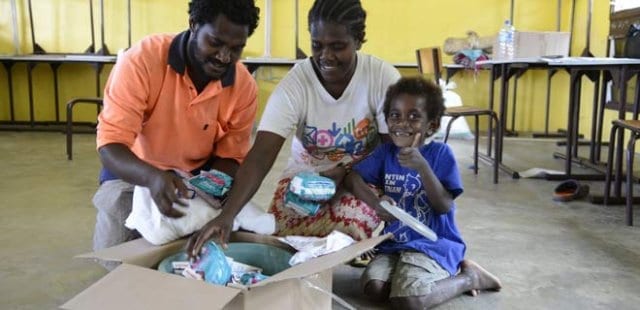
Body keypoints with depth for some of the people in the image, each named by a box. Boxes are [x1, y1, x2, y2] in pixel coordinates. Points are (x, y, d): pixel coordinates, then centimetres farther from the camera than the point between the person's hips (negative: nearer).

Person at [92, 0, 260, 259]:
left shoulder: (244, 86, -17)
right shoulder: (142, 61, -27)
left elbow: (230, 157, -8)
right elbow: (110, 144, -30)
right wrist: (152, 177, -51)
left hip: (200, 177, 3)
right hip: (133, 172, -2)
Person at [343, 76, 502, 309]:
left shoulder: (440, 153, -9)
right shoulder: (385, 152, 4)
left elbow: (444, 206, -15)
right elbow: (352, 178, -3)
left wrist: (422, 167, -28)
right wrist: (376, 203, -21)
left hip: (433, 243, -5)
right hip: (394, 243, 5)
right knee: (373, 289, -19)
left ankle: (470, 277, 2)